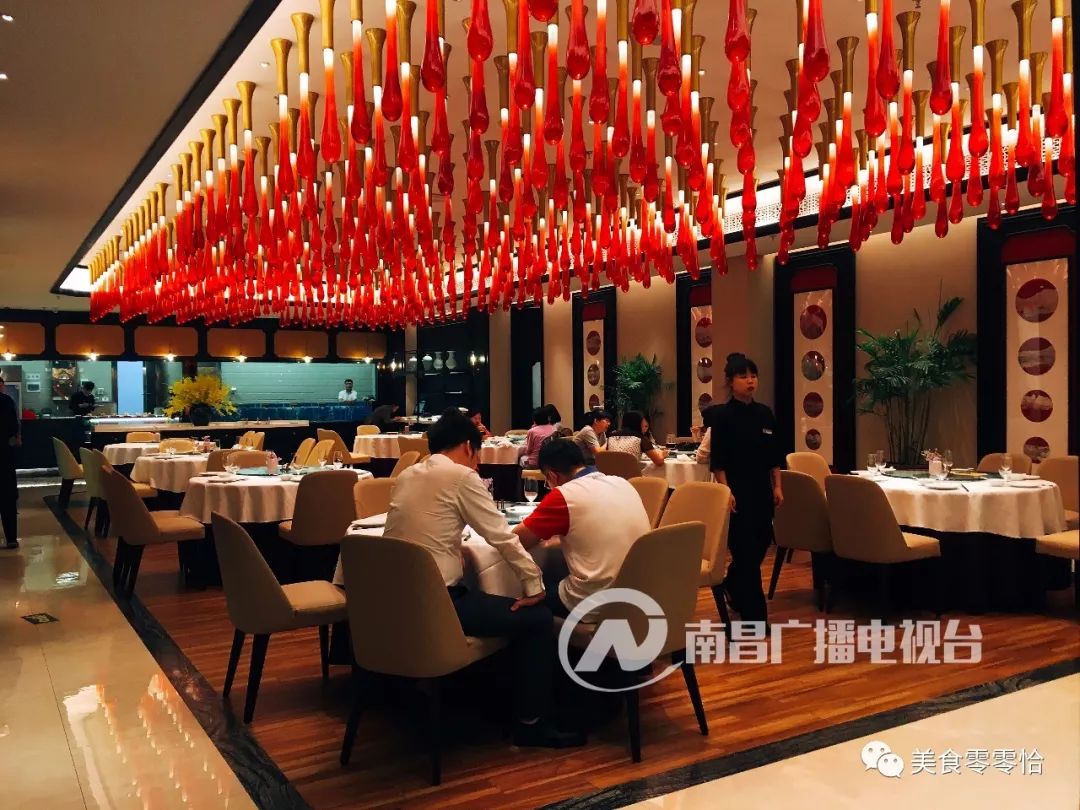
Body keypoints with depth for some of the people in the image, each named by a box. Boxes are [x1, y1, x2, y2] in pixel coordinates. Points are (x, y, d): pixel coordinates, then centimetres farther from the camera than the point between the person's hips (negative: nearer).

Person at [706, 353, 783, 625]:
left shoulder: (765, 413, 9)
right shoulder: (722, 415, -8)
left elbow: (774, 455, 12)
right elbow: (718, 459, -11)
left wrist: (777, 487, 8)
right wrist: (726, 491, -16)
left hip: (762, 489, 6)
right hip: (737, 490, -6)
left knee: (761, 542, 12)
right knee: (745, 548, -3)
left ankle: (730, 585, 38)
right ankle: (754, 613, 6)